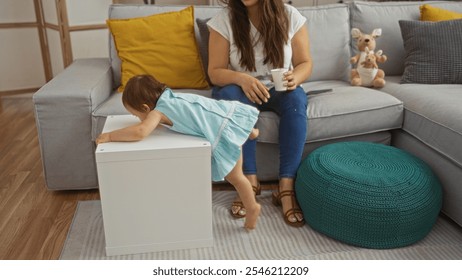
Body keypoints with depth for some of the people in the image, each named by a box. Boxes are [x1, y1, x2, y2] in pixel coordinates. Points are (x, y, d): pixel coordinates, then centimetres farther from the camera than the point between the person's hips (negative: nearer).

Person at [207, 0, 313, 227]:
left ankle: (286, 187, -33)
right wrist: (241, 78, -34)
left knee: (296, 99, -32)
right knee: (231, 97, -35)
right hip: (240, 88, -1)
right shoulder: (224, 19, -11)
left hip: (279, 88, 1)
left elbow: (305, 63, -3)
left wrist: (295, 77, -27)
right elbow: (215, 72, -13)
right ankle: (250, 181, -31)